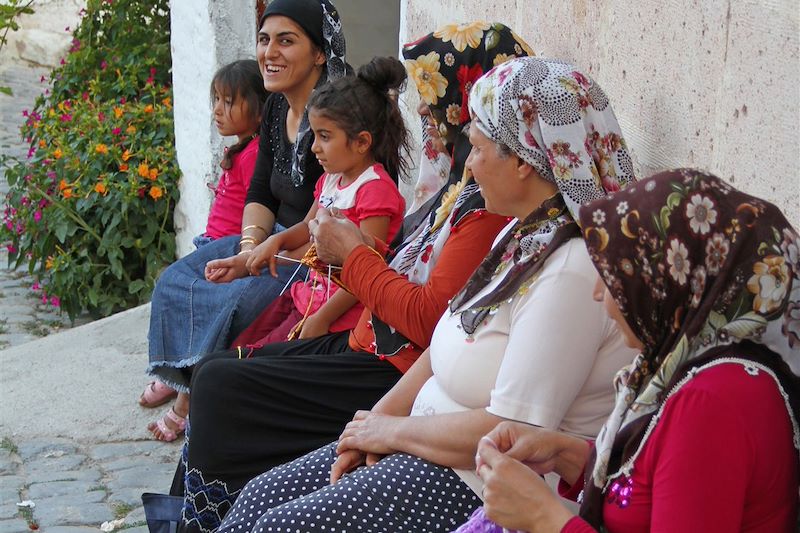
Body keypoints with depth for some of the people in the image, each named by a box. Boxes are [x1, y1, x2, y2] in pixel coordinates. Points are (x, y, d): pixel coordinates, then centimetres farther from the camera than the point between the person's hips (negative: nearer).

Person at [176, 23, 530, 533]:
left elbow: (431, 318, -24)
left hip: (396, 373, -10)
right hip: (366, 344, 11)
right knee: (215, 371, 10)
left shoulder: (490, 202, -20)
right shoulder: (461, 185, 12)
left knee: (218, 387, -11)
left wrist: (354, 255, -12)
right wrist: (356, 247, 0)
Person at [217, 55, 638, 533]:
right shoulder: (525, 233, 7)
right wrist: (379, 418, 1)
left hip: (479, 486, -9)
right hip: (429, 447, 9)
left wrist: (391, 430, -13)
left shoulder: (572, 272, -26)